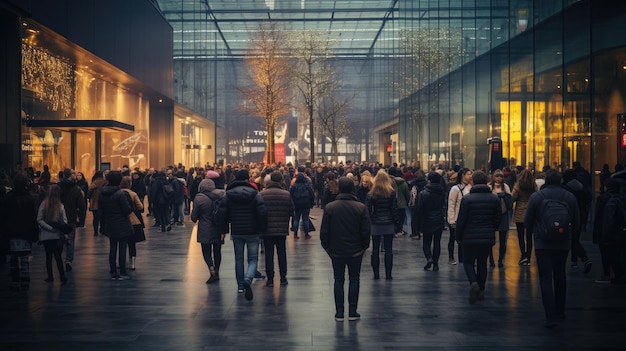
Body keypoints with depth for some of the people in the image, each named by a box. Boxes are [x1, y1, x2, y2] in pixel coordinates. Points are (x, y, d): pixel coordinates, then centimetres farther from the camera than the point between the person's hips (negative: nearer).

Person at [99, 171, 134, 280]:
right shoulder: (121, 193, -18)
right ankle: (122, 273, 3)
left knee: (112, 249, 12)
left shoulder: (102, 194, 3)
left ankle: (113, 273, 15)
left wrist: (103, 224, 17)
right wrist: (130, 205, 1)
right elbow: (127, 210, -19)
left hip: (109, 226, 6)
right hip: (122, 226, -6)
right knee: (122, 249, 1)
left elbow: (101, 211, 9)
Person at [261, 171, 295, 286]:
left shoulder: (262, 194, -7)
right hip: (282, 229, 1)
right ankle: (283, 278, 16)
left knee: (269, 254, 4)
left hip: (267, 229, -1)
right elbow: (292, 211, -2)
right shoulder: (287, 194, -7)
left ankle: (270, 279, 4)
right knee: (282, 253, 12)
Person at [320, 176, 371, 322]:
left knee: (338, 280, 8)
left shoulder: (329, 207, -8)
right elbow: (366, 231, -7)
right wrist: (364, 246, 8)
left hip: (336, 250, 0)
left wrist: (327, 247, 9)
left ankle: (339, 313, 10)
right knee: (354, 280, 10)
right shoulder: (361, 207, -9)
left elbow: (324, 231, -4)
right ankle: (352, 312, 12)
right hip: (356, 250, 0)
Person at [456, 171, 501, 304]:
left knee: (468, 262, 8)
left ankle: (474, 283, -18)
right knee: (482, 263, 16)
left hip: (470, 237, -3)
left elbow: (461, 220, -10)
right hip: (488, 238, 3)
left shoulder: (466, 199, -11)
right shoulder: (495, 198, 0)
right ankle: (481, 290, 20)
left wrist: (458, 237, 2)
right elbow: (498, 219, 6)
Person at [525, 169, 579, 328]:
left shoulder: (536, 197, -8)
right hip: (563, 244, 3)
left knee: (545, 279, -3)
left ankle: (550, 317, -12)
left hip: (543, 244, -3)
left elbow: (527, 222, -2)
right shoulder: (570, 197, -2)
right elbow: (576, 223, 5)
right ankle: (560, 310, 32)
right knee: (560, 276, 20)